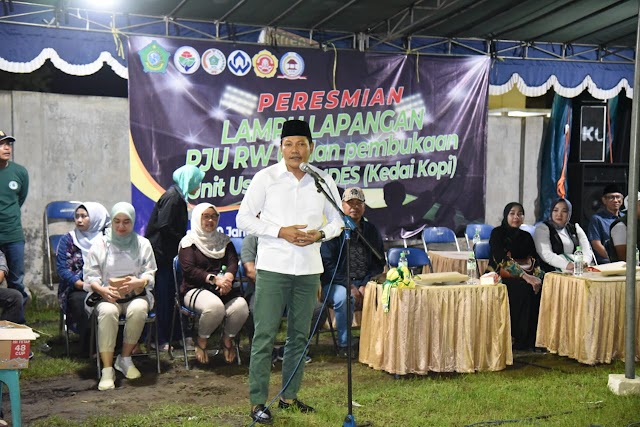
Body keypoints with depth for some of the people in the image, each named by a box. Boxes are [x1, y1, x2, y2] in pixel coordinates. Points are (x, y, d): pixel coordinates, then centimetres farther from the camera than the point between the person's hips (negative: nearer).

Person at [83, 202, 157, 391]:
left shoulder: (142, 244, 10)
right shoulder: (100, 243, 8)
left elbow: (150, 274, 3)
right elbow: (90, 276, 2)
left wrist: (137, 283, -20)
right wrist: (103, 290, -18)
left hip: (135, 295, 1)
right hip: (106, 296, -1)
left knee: (138, 310, -35)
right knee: (107, 311, -36)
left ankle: (125, 359, -16)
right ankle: (107, 370, -34)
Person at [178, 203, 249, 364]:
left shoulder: (224, 240, 20)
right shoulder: (189, 241, 6)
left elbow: (233, 262, 5)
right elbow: (189, 270, -7)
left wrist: (227, 277, -18)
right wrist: (214, 279, -19)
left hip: (224, 289, 4)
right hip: (196, 289, -4)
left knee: (241, 307, -29)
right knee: (215, 307, -37)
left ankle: (228, 339, 1)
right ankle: (201, 341, -8)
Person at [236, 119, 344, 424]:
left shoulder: (323, 181, 6)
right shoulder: (265, 178, -2)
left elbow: (337, 221, 13)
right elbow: (244, 219, -2)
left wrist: (320, 234, -8)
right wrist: (281, 232, -14)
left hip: (308, 269, 4)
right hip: (273, 267, -3)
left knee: (299, 335, 10)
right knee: (265, 335, -4)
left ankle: (289, 395, 23)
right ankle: (257, 401, 3)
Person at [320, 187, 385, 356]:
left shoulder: (371, 231, 12)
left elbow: (379, 263, 11)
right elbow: (328, 265, -8)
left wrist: (365, 286, -7)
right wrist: (349, 286, -18)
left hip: (365, 283, 4)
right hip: (336, 283, -3)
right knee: (344, 297, -36)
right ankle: (343, 344, -20)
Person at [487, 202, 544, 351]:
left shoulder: (526, 237, 15)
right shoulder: (497, 233, -2)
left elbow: (534, 260, 6)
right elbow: (503, 260, -17)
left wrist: (537, 276, -17)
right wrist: (525, 276, -27)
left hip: (521, 278, 5)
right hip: (499, 277, -5)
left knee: (539, 288, -25)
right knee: (524, 289, -33)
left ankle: (531, 339, -19)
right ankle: (518, 340, -26)